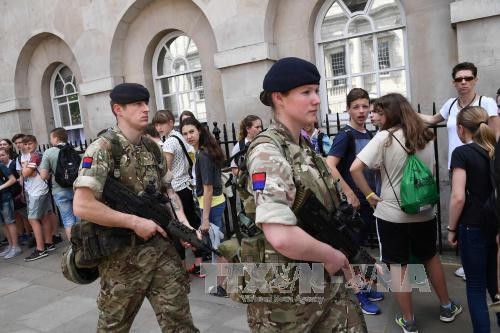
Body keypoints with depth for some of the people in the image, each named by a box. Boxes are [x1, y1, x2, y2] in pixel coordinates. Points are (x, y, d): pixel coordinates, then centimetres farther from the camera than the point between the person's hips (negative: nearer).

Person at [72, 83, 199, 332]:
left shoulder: (152, 148, 8)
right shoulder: (103, 149, -12)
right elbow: (82, 206, -21)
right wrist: (135, 222, -20)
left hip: (162, 248, 5)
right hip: (124, 255, -5)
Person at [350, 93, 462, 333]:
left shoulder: (384, 137, -13)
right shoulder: (425, 136, 4)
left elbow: (355, 168, -23)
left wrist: (370, 196, -11)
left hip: (391, 213, -5)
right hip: (424, 211, 6)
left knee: (397, 266, 9)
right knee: (431, 257, 25)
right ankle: (446, 307, 40)